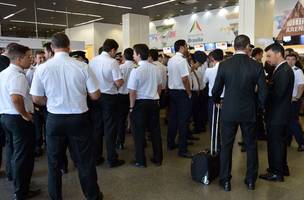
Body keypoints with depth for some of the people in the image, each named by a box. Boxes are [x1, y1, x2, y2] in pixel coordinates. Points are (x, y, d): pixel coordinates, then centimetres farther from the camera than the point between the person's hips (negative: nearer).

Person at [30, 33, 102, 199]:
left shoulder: (42, 68, -8)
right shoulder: (82, 66, -12)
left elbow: (37, 99, -1)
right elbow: (95, 95, -7)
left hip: (54, 119, 1)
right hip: (79, 118, -1)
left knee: (54, 162, 18)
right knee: (84, 160, 13)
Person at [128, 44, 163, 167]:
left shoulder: (136, 71, -17)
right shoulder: (156, 69, 2)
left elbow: (132, 92, -17)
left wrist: (131, 106, -5)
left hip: (140, 103, -6)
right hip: (154, 102, 6)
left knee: (139, 132, 7)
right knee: (155, 130, 14)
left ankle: (140, 161, 16)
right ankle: (158, 159, 25)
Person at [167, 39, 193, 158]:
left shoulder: (170, 60, 11)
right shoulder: (182, 60, -16)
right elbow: (185, 79, -21)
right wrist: (189, 93, -12)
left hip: (172, 91, 9)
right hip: (181, 92, -9)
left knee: (173, 117, 15)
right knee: (183, 120, -5)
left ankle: (170, 144, 26)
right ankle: (182, 149, -1)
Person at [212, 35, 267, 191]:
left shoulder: (224, 65, -8)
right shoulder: (257, 66, -8)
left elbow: (216, 90, -2)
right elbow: (263, 93, -6)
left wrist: (217, 100, 19)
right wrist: (260, 106, 14)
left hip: (229, 112, 0)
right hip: (249, 112, 1)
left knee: (226, 146, 11)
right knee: (251, 146, 16)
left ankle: (225, 181, 18)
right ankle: (251, 180, 28)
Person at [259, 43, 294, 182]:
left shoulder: (284, 71, -20)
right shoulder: (282, 69, 11)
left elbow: (277, 94, -24)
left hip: (277, 115, -10)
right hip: (280, 114, 10)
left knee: (275, 143, 1)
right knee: (280, 142, 20)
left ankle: (276, 173, 14)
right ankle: (282, 168, 36)